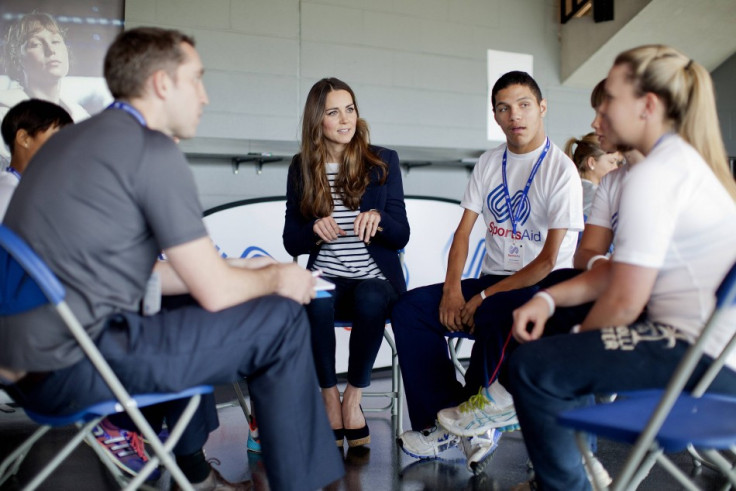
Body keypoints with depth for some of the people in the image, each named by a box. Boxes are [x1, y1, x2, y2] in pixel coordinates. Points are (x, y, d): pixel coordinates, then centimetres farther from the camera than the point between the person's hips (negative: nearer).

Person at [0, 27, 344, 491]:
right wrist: (277, 278, 8)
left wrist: (236, 270, 20)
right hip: (73, 368, -10)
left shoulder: (72, 140, 14)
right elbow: (215, 292, -13)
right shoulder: (153, 150, -14)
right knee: (282, 319, -4)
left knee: (187, 313, 32)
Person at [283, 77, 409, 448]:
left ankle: (353, 398, -12)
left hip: (376, 277, 0)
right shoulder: (302, 168, 8)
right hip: (325, 276, 1)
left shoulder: (383, 161, 6)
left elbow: (401, 236, 4)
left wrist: (378, 218, -19)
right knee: (316, 303, -34)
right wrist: (315, 229, -14)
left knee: (370, 300, -35)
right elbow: (291, 242, 8)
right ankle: (330, 398, -11)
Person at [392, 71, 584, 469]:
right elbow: (463, 231, 8)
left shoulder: (561, 171, -9)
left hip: (540, 288, -6)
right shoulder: (489, 163, 11)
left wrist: (485, 297, -18)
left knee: (495, 318, -37)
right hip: (492, 278, 6)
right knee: (409, 308, -12)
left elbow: (548, 261, -14)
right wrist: (452, 289, -8)